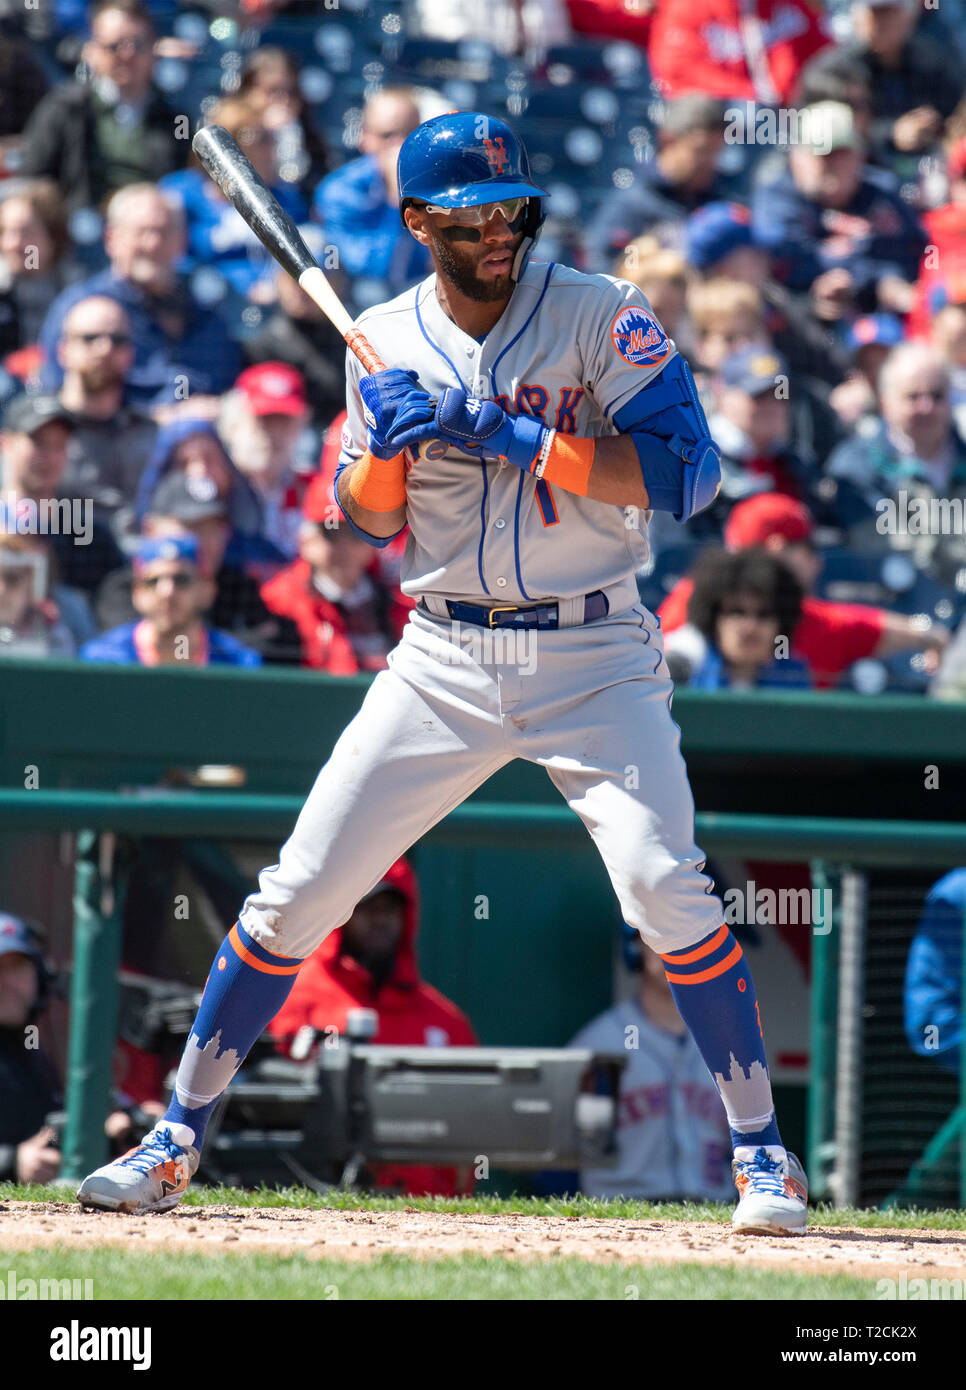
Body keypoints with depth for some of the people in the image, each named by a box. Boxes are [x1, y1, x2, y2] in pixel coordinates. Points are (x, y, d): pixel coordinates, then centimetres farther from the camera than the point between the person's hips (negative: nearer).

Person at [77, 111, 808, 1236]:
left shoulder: (598, 314, -6)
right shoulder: (385, 342, 5)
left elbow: (687, 471, -16)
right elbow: (366, 523, 10)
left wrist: (511, 436, -21)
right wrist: (386, 445, -12)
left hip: (592, 660, -3)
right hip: (443, 664, 3)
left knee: (662, 882, -20)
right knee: (298, 892, 0)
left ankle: (760, 1152, -7)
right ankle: (175, 1140, 12)